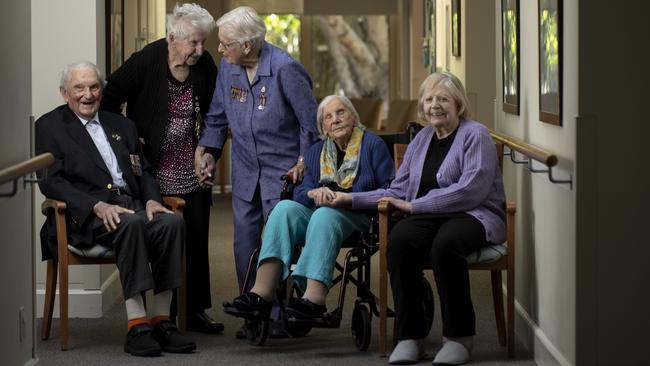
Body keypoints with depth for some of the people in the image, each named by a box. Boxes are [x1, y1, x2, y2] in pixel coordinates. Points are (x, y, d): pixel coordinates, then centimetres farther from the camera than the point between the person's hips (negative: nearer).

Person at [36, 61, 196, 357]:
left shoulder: (121, 125, 26)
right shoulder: (49, 126, 8)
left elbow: (143, 171, 22)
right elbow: (50, 181, -4)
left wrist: (151, 199, -2)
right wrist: (97, 205, -18)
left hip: (131, 203, 5)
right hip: (85, 213, -5)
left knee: (172, 222, -27)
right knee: (131, 224, -37)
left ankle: (160, 319, -25)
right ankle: (136, 325, -39)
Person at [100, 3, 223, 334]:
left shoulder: (204, 66, -1)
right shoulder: (145, 62, -13)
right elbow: (109, 99, -4)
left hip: (192, 174, 4)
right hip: (155, 171, -4)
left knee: (196, 239, 6)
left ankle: (195, 312, 14)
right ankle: (166, 313, 4)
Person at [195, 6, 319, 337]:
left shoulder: (285, 69, -18)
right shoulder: (228, 67, 0)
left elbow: (310, 121, -9)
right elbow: (217, 115, 14)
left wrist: (303, 164, -7)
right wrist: (207, 151, 4)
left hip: (283, 170, -6)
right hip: (245, 171, 6)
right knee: (244, 243, 6)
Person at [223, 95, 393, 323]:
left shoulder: (373, 144, 6)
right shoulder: (316, 153, 21)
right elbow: (299, 192, 11)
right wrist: (314, 193, -12)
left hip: (359, 218, -5)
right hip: (318, 213, 5)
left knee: (324, 215, -37)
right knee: (285, 208, -25)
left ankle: (314, 298, -52)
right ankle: (262, 294, -40)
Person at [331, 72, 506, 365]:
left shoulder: (475, 136, -2)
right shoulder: (421, 140, 19)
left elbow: (470, 190, -15)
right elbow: (398, 192, 20)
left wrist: (414, 205, -14)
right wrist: (352, 199, 10)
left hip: (474, 215, -5)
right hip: (429, 218, 5)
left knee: (445, 244, -39)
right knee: (398, 241, -29)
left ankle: (459, 336, -23)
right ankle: (409, 335, -22)